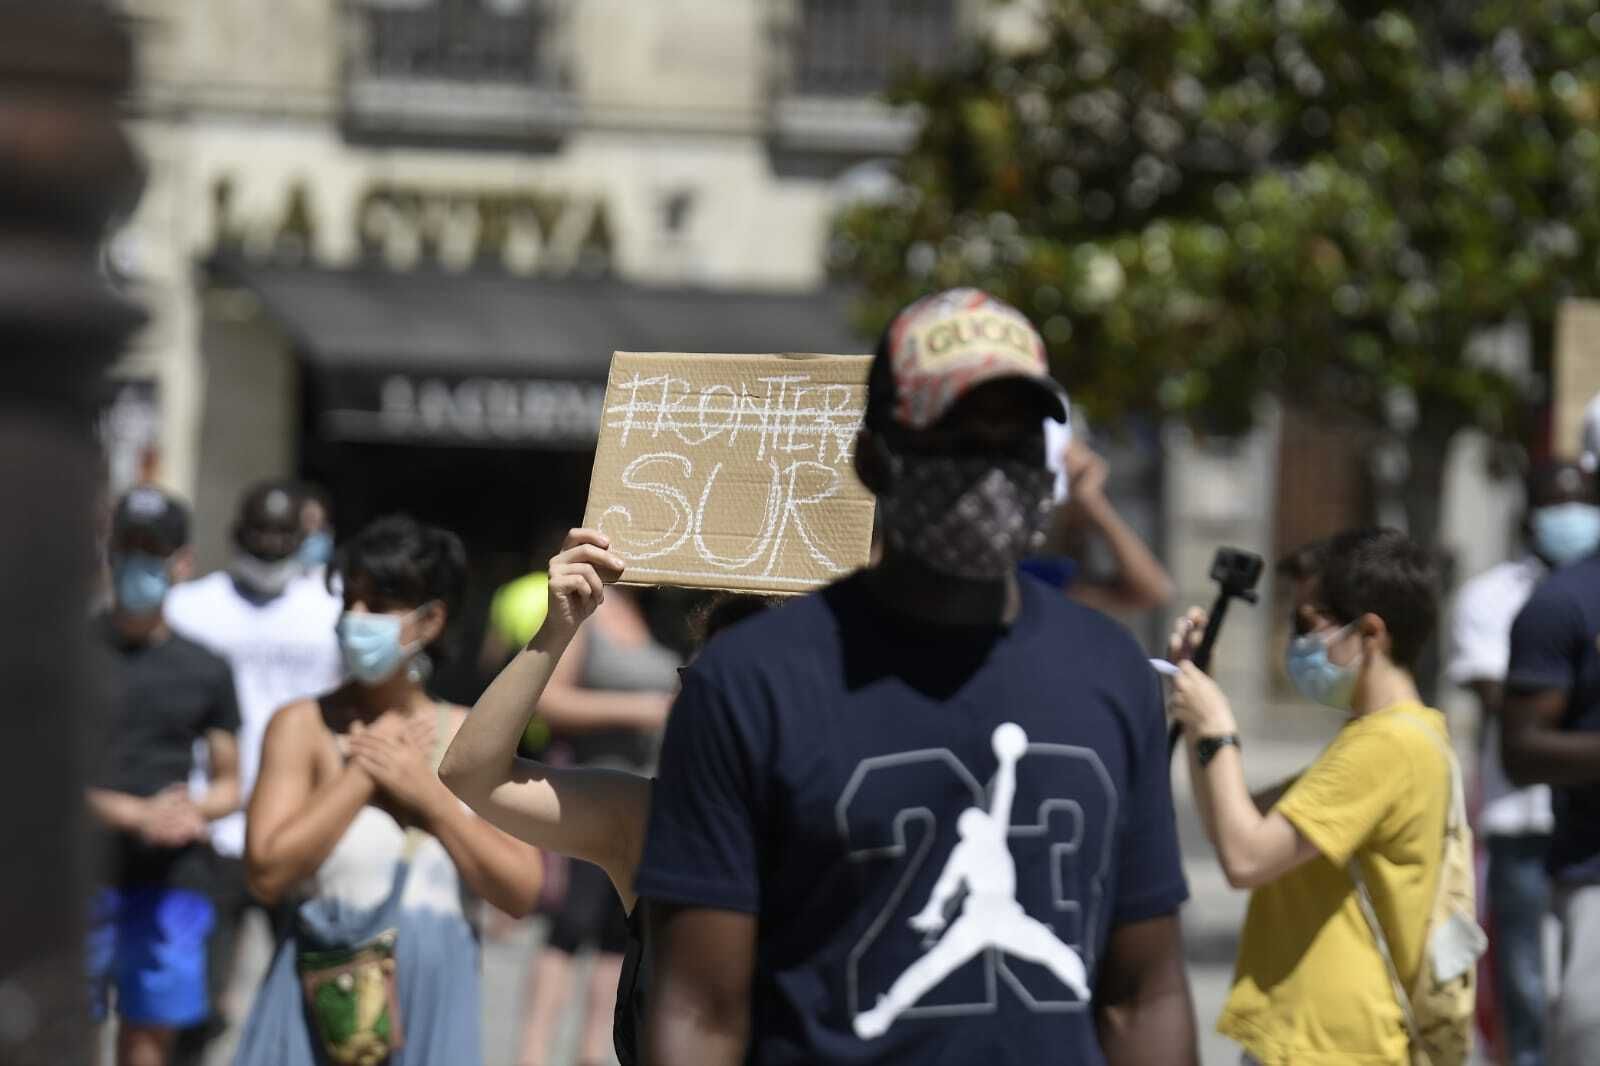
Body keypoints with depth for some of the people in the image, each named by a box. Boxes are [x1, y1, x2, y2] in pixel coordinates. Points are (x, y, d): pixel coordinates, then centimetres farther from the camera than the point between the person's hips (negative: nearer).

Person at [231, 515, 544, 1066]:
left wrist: (430, 796, -7)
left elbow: (521, 891, 2)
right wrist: (362, 773, -10)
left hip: (433, 998, 3)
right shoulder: (304, 726, -2)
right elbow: (269, 870, -14)